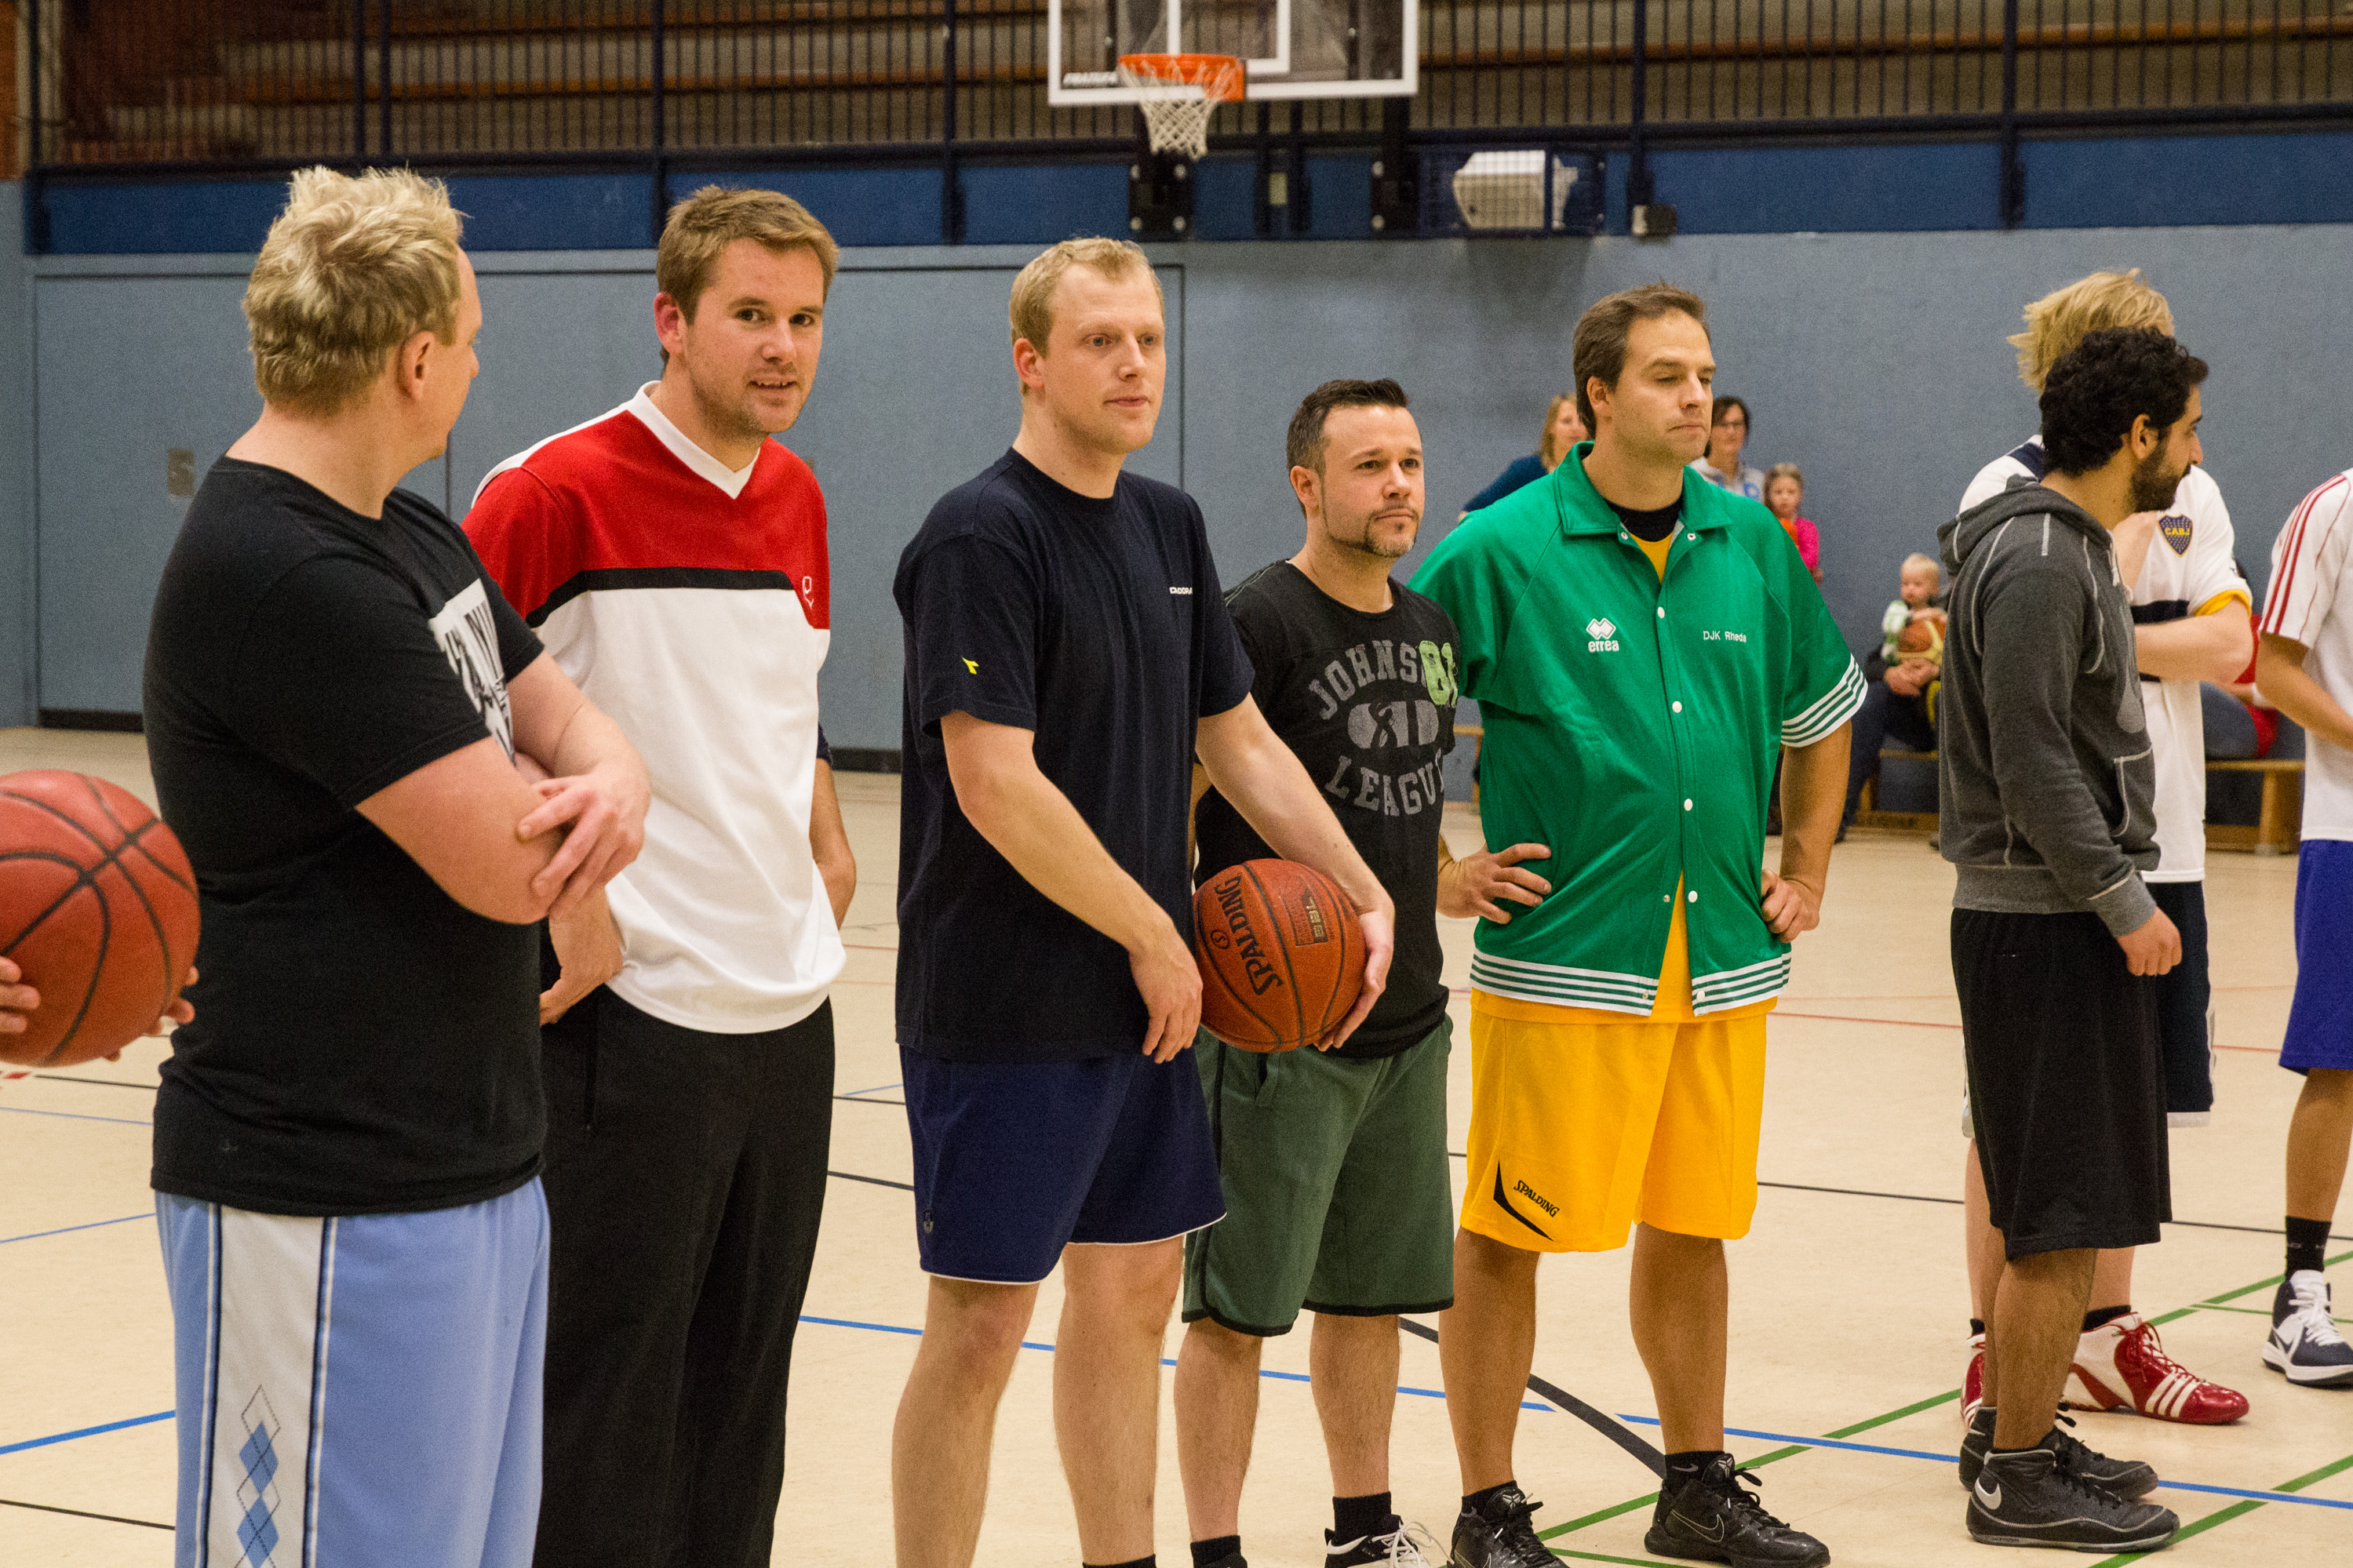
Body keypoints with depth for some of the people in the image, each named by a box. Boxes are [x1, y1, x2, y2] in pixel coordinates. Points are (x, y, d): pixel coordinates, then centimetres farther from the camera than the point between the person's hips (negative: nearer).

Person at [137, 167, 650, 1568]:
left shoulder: (413, 541, 12)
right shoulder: (275, 575, -20)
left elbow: (570, 722, 15)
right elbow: (504, 862, -23)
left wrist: (612, 787, -10)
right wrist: (576, 822, 2)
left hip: (478, 1164, 10)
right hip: (327, 1203, -10)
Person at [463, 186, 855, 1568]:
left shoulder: (798, 498, 11)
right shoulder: (559, 493, -12)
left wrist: (829, 851, 13)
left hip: (787, 1006, 7)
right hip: (633, 1012, -7)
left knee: (742, 1386, 14)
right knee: (608, 1394, -1)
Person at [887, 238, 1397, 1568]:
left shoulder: (1170, 527, 11)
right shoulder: (983, 536, -14)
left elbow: (1237, 737, 18)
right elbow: (995, 783, -21)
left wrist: (1368, 895, 9)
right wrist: (1155, 935, -14)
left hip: (1145, 1001, 8)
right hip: (1007, 1009, -8)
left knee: (1133, 1289, 15)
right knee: (981, 1323, -3)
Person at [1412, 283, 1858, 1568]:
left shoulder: (1752, 542, 7)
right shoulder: (1505, 548, -8)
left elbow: (1821, 712, 22)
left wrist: (1805, 870, 17)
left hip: (1723, 956, 5)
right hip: (1560, 957, -5)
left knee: (1691, 1228, 14)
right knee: (1505, 1235, 0)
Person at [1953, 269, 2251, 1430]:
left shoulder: (2190, 493, 9)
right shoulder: (2008, 493, -7)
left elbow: (2229, 646, -5)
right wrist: (2124, 505, -17)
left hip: (2156, 846, 6)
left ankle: (2106, 1337, 24)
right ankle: (1995, 1351, 10)